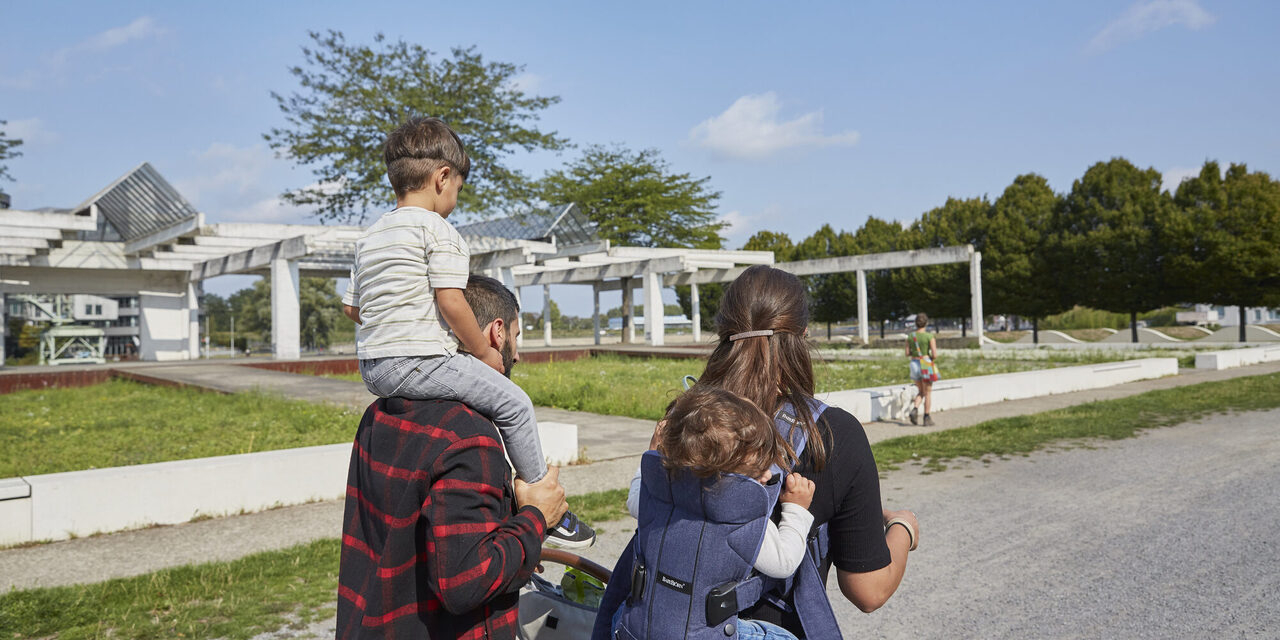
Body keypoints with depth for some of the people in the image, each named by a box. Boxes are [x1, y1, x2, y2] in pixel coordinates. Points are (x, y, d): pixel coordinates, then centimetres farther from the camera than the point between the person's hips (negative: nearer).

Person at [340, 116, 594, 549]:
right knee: (514, 404, -3)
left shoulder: (369, 236, 19)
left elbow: (351, 306, 21)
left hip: (372, 368, 10)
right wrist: (485, 352, -6)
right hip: (419, 361, -10)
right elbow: (451, 303, -17)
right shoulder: (438, 230, -8)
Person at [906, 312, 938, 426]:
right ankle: (927, 419, 12)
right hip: (926, 365, -4)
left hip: (914, 364, 4)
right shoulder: (929, 336, -11)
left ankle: (915, 410, -5)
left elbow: (907, 354, 4)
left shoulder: (910, 336, 1)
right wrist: (931, 358, 8)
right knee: (927, 393, 9)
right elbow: (935, 355, -13)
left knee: (921, 391, 18)